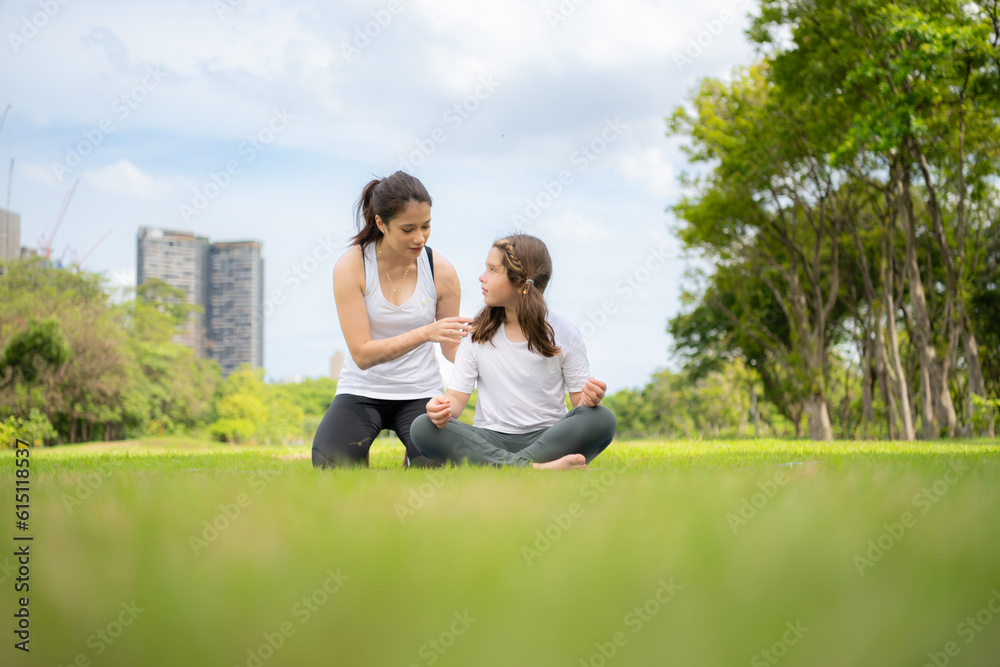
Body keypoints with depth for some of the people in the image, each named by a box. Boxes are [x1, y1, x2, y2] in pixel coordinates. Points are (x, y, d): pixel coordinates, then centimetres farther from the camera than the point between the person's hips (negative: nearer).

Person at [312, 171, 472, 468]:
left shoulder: (441, 271, -8)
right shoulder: (350, 266, -14)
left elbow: (452, 349, 0)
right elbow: (362, 354, -18)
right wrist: (424, 333, -30)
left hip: (421, 392, 1)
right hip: (362, 390, -1)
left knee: (436, 467, -25)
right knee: (329, 462, -28)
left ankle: (412, 457, 13)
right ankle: (360, 463, 10)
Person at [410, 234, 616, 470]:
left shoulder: (563, 333, 2)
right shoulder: (477, 334, 6)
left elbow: (579, 397, 1)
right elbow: (457, 395, 3)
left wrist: (589, 398, -23)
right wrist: (442, 408, -21)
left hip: (548, 438, -1)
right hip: (490, 441, 2)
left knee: (603, 419, -29)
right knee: (422, 428, -27)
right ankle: (531, 466, -37)